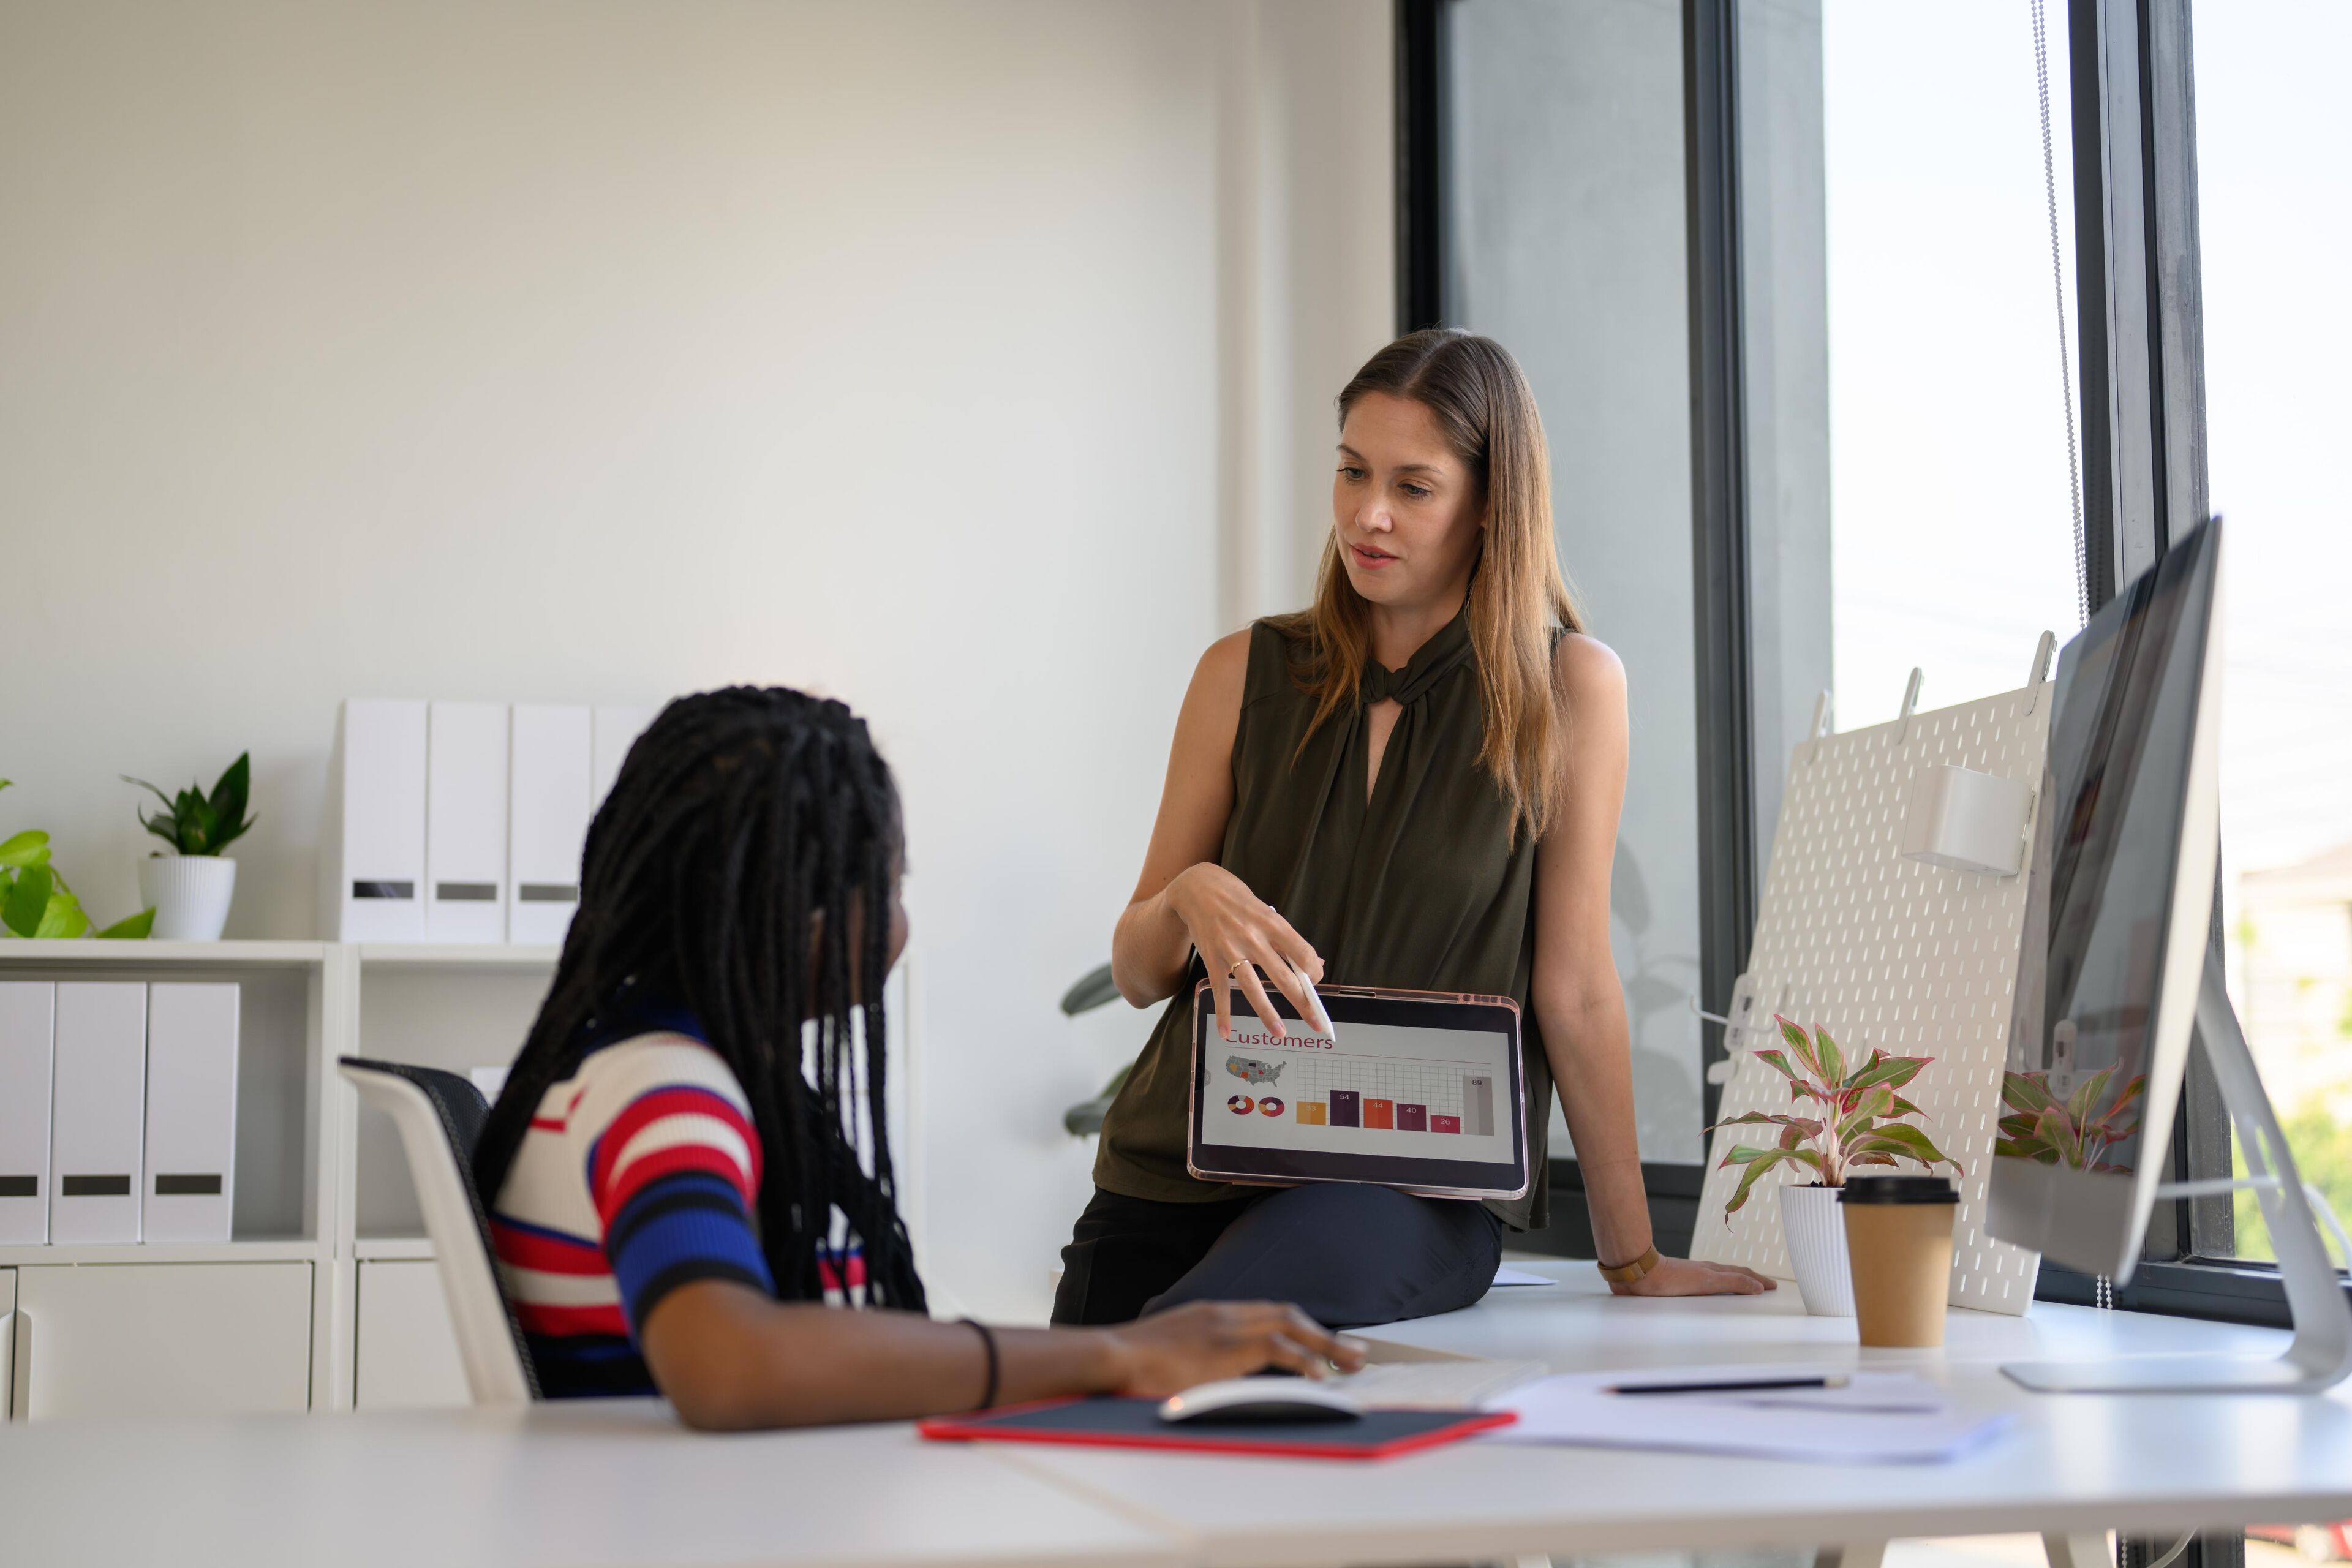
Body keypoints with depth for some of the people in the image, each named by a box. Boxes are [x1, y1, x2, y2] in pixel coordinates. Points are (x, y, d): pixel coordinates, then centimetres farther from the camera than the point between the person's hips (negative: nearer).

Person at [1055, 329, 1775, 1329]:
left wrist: (1632, 1261, 2)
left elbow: (1573, 990, 1)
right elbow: (1135, 974, 9)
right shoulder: (1246, 673, 7)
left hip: (1414, 1181, -3)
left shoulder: (1569, 687, -1)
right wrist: (1190, 897, -14)